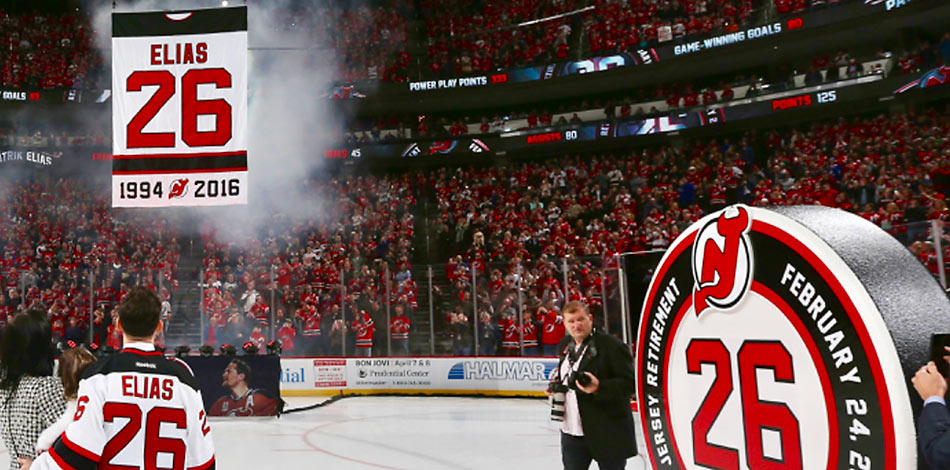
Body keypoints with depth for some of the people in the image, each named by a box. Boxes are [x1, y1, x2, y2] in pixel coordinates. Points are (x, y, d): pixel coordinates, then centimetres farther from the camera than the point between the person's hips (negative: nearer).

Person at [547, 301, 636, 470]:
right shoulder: (566, 345, 9)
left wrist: (599, 387, -32)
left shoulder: (611, 345, -17)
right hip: (572, 431, 7)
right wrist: (556, 386, 6)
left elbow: (630, 383, -19)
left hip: (607, 432, -7)